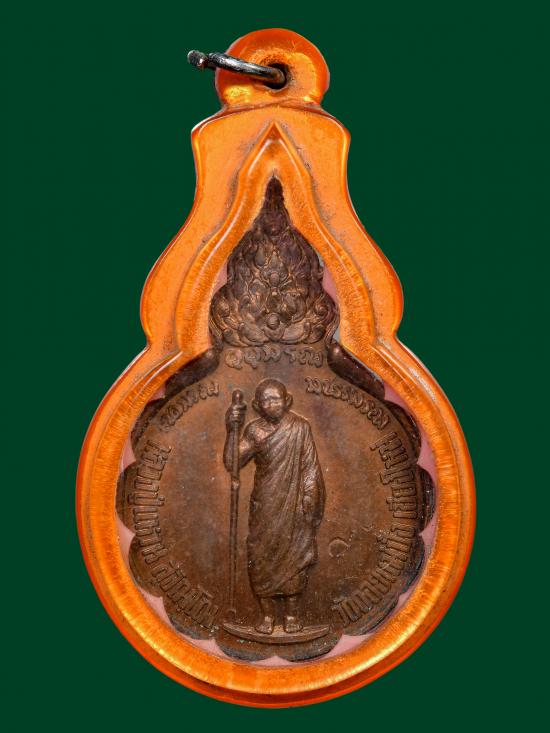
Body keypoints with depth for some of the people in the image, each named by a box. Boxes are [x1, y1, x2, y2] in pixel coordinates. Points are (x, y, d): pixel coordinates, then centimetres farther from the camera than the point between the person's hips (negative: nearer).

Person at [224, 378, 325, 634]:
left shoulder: (300, 426, -6)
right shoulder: (254, 430, -2)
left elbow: (310, 467, -5)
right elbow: (231, 463, -9)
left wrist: (309, 503, -9)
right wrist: (232, 431, -21)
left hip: (293, 505, -1)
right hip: (264, 506, 1)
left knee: (293, 557, 5)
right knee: (262, 558, 3)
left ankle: (292, 613, 20)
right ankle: (267, 615, 17)